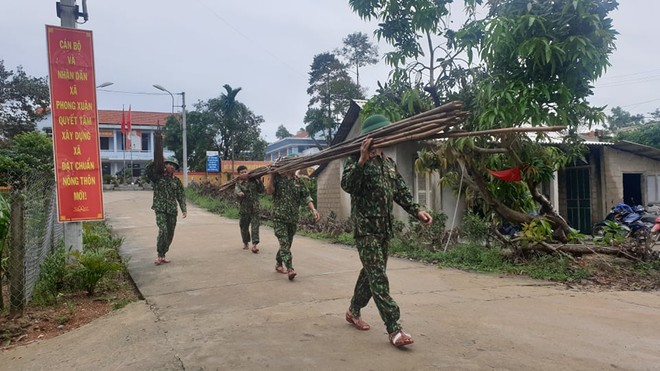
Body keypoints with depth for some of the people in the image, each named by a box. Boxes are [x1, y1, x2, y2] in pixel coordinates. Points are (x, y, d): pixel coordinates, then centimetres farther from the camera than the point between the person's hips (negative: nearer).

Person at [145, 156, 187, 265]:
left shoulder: (176, 181, 10)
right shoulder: (158, 177, 4)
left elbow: (181, 196, 10)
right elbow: (147, 171, -12)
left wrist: (183, 209, 0)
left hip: (172, 211, 4)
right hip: (160, 210, -4)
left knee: (170, 234, 6)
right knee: (163, 231, -19)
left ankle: (163, 255, 19)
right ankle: (160, 255, -7)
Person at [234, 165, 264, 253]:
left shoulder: (253, 180, 8)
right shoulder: (239, 183, 2)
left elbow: (261, 191, 14)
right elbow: (236, 189, -20)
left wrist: (259, 182, -1)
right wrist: (239, 192, -43)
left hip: (255, 208, 1)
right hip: (244, 208, 0)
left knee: (255, 225, -9)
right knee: (244, 226, 10)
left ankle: (254, 245, -12)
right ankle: (245, 243, 31)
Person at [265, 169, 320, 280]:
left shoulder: (299, 181, 9)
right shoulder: (277, 178, 0)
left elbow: (306, 197, 5)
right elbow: (269, 191, -15)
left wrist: (313, 210, -8)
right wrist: (271, 176, -19)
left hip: (294, 217, 4)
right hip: (279, 217, -4)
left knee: (287, 243, 13)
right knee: (284, 243, -13)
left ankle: (278, 264, 31)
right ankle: (290, 269, -17)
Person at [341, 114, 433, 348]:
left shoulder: (388, 162, 14)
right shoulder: (356, 161, -7)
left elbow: (401, 191, 15)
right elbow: (347, 185, -24)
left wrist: (417, 211, 3)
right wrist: (362, 160, -32)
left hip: (384, 228, 8)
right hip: (365, 227, -8)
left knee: (371, 273, 15)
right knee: (378, 277, -9)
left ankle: (353, 311, 33)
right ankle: (394, 329, -9)